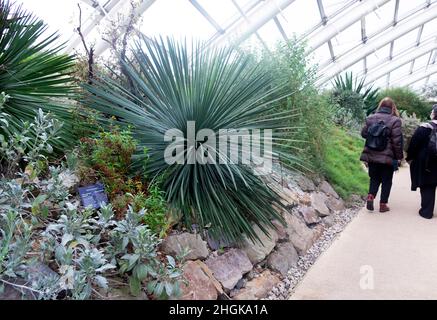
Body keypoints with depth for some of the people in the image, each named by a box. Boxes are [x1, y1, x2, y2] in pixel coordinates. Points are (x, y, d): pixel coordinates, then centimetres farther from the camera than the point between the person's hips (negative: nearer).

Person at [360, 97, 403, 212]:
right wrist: (399, 157, -3)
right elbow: (397, 141, -11)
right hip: (388, 157, -3)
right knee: (386, 181, 11)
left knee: (374, 178, 19)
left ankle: (370, 196, 0)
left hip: (372, 156, 3)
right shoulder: (395, 120, -11)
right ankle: (383, 204, 15)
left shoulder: (370, 118, 0)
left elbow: (363, 134, 8)